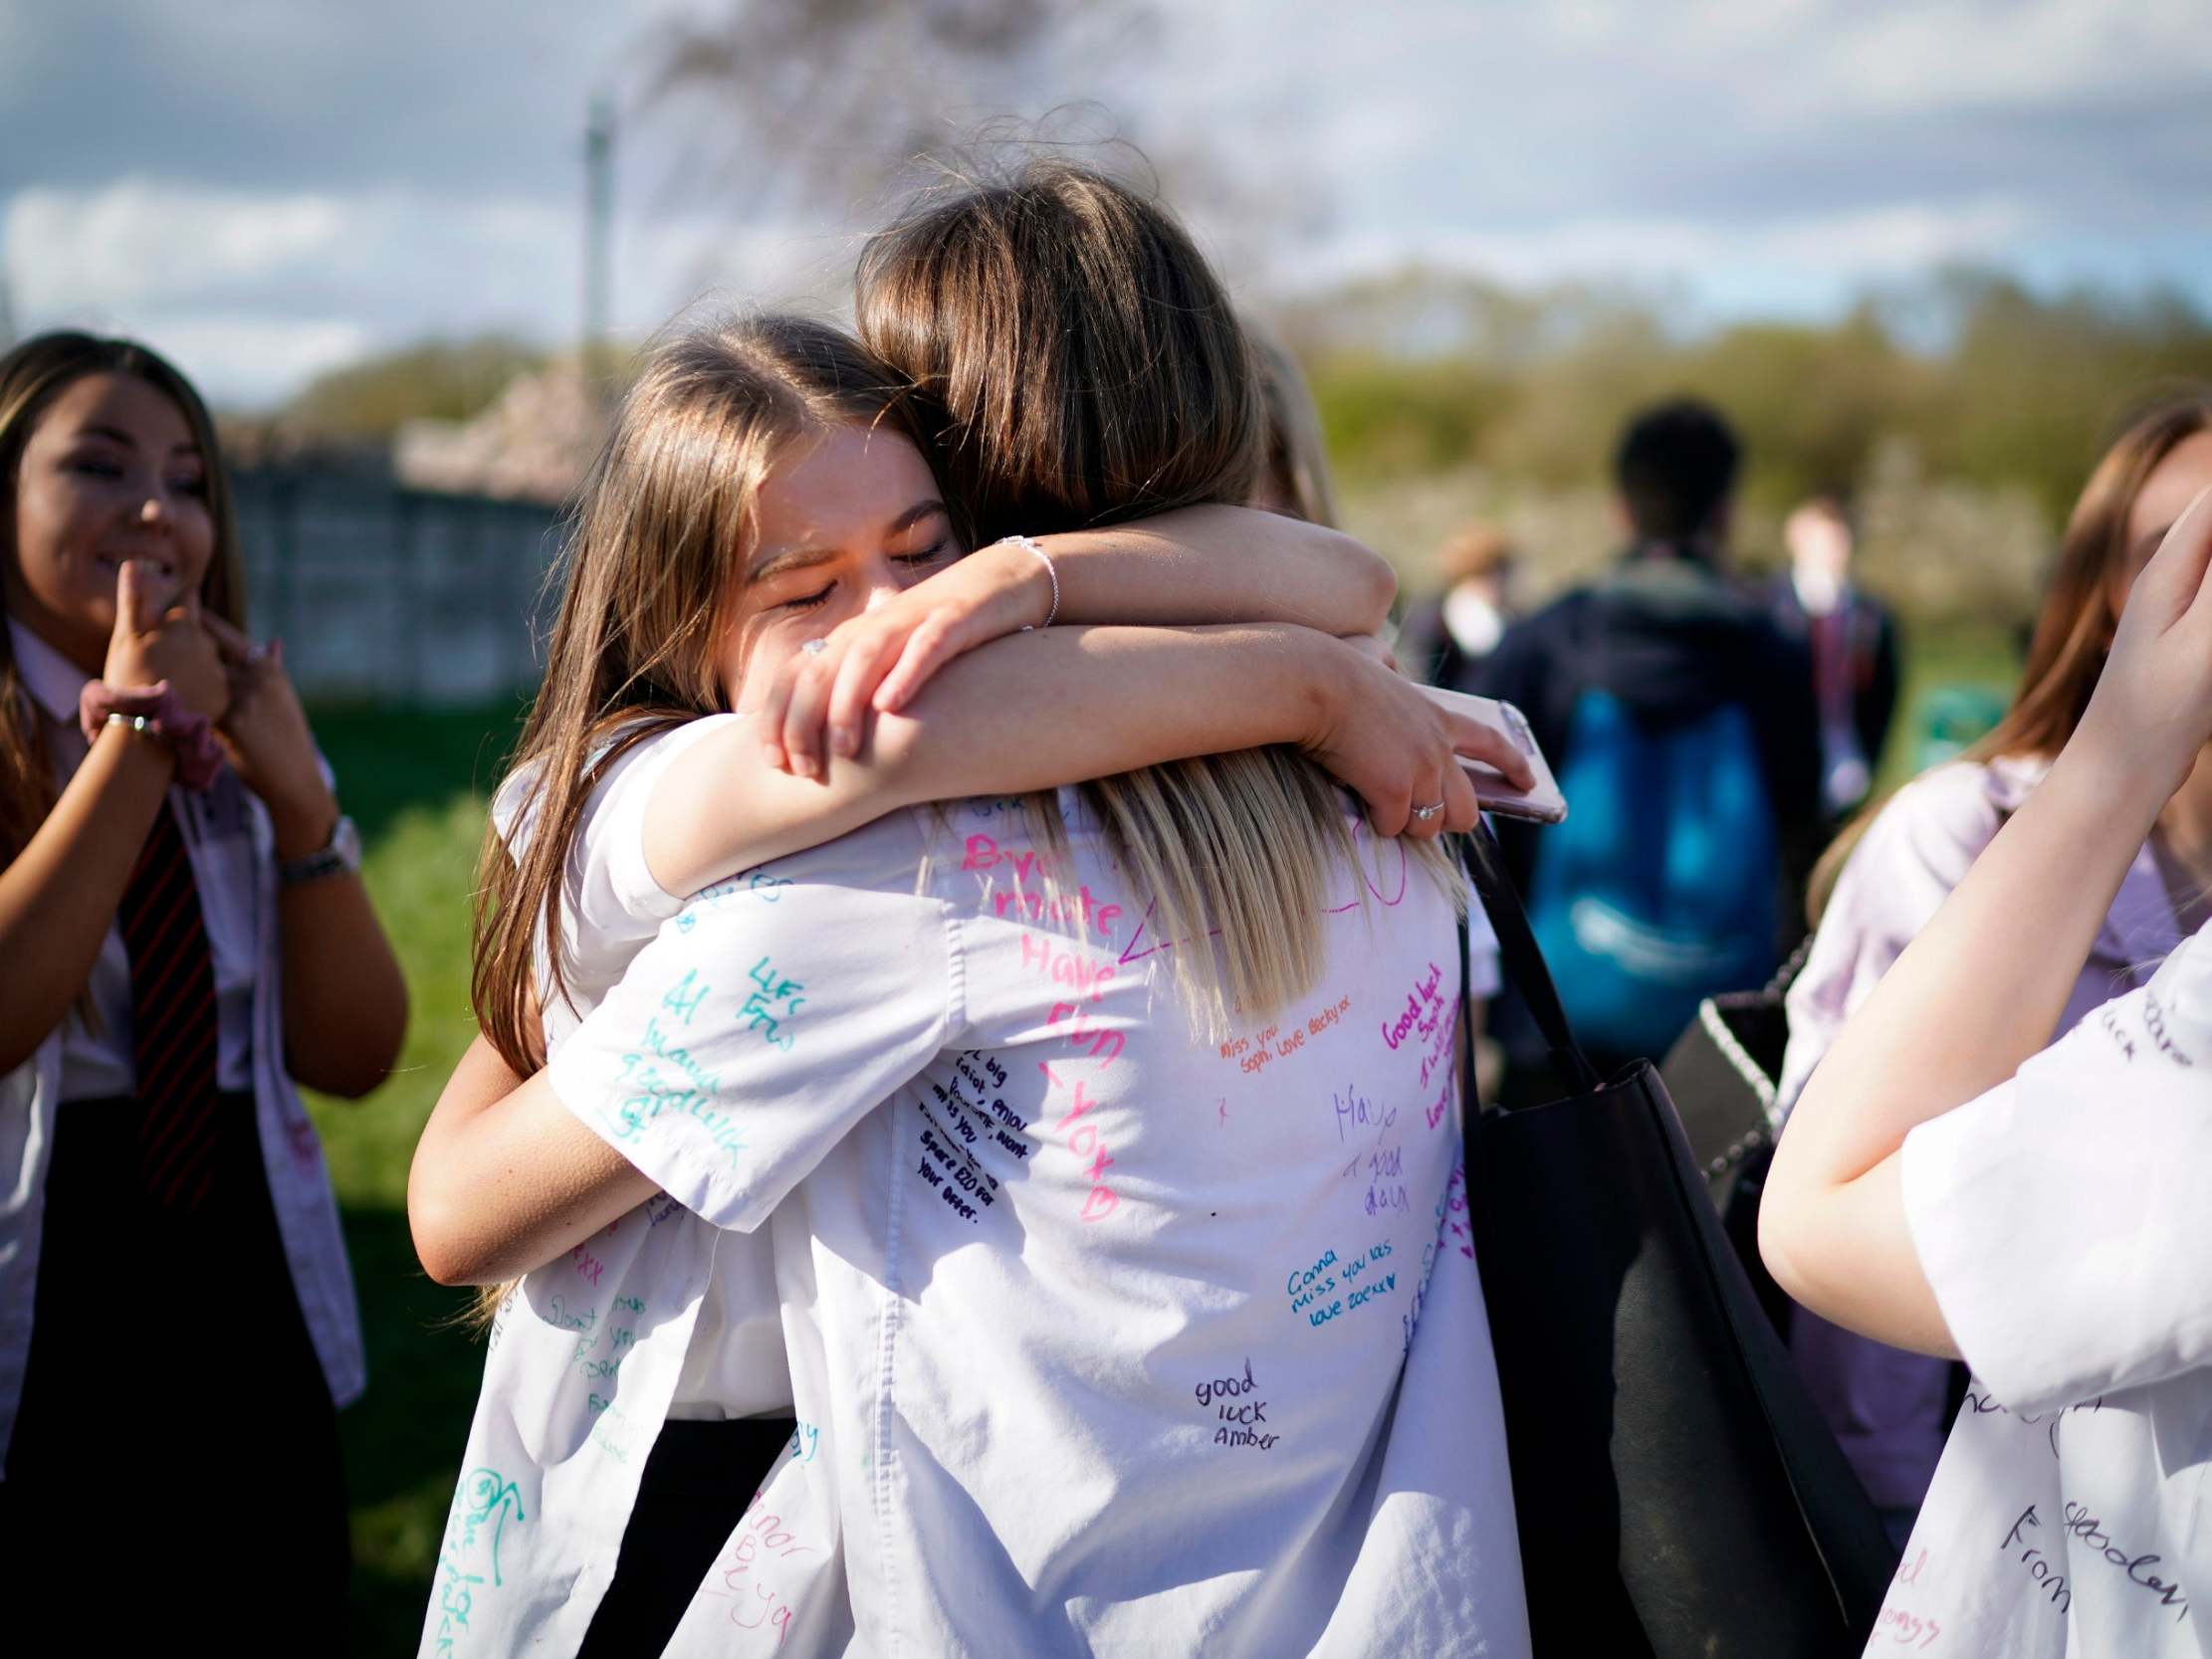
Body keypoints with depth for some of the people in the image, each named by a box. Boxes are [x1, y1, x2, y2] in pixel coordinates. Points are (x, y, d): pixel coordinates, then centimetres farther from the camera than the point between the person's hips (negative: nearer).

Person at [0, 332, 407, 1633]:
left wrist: (299, 797, -10)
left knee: (285, 1612, 13)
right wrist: (137, 734, -18)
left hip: (256, 1309, 5)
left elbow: (357, 1056, 2)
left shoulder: (242, 736, 9)